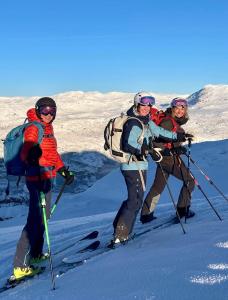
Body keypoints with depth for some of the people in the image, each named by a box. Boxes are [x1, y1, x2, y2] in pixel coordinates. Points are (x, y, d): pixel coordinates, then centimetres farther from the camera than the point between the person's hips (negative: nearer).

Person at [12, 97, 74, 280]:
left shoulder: (47, 127, 15)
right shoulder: (34, 128, -13)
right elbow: (25, 153, -27)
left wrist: (64, 171, 25)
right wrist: (33, 156, -47)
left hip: (47, 177, 10)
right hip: (37, 177, -10)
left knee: (42, 217, 20)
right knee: (35, 220, -10)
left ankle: (35, 254, 36)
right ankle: (20, 266, -7)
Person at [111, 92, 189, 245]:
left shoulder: (146, 122, 12)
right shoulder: (133, 123, -17)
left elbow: (159, 131, 27)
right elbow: (127, 144, -28)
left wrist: (178, 136, 36)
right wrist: (141, 150, -44)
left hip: (138, 165, 10)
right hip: (135, 166, -10)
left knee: (133, 198, 18)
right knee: (136, 201, -7)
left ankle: (118, 228, 26)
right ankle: (120, 236, -3)